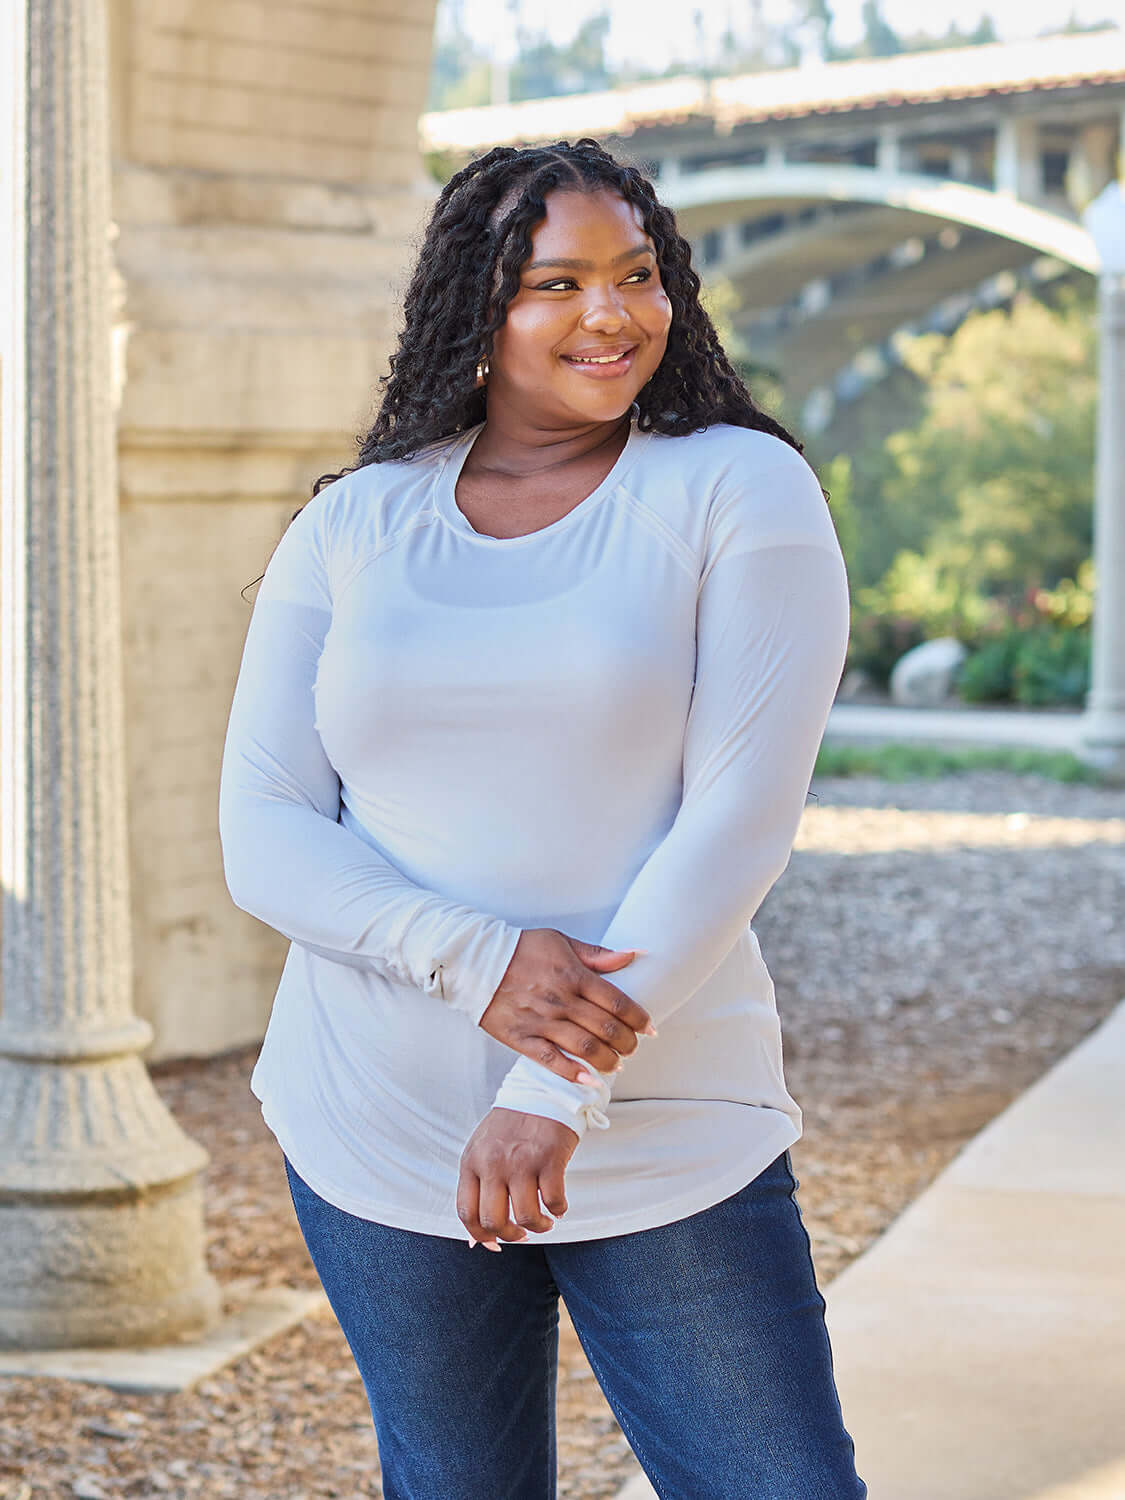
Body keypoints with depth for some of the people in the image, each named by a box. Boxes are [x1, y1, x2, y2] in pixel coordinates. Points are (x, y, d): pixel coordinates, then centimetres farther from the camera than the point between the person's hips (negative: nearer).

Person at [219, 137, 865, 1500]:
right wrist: (480, 963, -18)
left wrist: (560, 1093, -17)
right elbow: (263, 838, -1)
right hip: (377, 1135, 2)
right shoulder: (350, 529, 4)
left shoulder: (739, 491, -3)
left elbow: (743, 817, -11)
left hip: (667, 1141, -2)